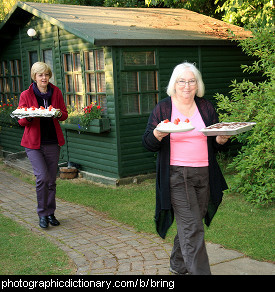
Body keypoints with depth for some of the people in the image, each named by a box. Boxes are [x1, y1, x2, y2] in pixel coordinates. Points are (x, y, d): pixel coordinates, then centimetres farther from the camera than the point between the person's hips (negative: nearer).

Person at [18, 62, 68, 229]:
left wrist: (59, 114, -13)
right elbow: (21, 121, 0)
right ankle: (42, 214, 3)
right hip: (33, 143, -3)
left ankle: (50, 213, 24)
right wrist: (28, 117, -23)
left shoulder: (56, 92, 4)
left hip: (53, 143, 3)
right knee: (42, 177, -14)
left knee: (52, 180, 8)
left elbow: (65, 114, 10)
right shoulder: (26, 95, -3)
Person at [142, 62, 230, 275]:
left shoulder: (206, 107, 11)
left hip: (204, 175, 4)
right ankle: (199, 271, -2)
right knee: (192, 228, -9)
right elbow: (148, 144, -1)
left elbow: (215, 143, 15)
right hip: (177, 175, -4)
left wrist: (221, 140, -8)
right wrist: (158, 134, -22)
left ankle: (178, 264, 33)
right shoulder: (163, 108, 0)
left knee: (188, 225, 13)